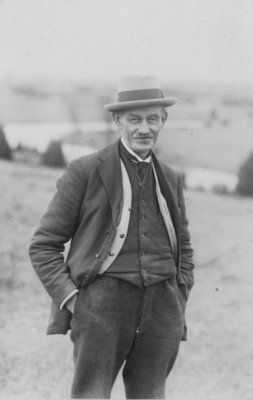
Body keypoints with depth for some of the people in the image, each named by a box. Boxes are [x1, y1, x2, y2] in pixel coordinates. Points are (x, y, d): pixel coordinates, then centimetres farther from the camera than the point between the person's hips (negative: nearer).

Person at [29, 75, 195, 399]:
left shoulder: (170, 180, 16)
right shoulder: (85, 172, 2)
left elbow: (183, 249, 26)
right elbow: (43, 246, 3)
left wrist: (178, 305, 12)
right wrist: (71, 300, -7)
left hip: (160, 311, 4)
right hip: (102, 305, -4)